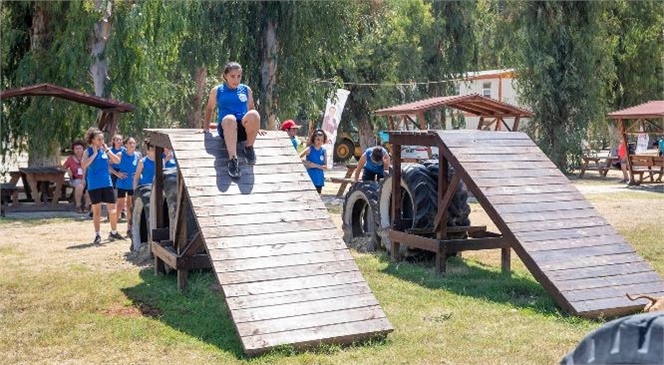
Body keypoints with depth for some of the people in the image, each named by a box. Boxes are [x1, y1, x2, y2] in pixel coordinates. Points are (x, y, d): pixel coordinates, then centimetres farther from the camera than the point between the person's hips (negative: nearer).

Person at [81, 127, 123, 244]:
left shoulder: (105, 150, 5)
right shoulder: (88, 151, -3)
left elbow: (117, 161, -3)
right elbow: (83, 165, -19)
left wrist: (107, 150, -10)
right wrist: (94, 153, -16)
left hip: (107, 183, 3)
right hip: (94, 185, -3)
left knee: (112, 208, 5)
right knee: (96, 210, 4)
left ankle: (114, 232, 20)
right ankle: (97, 235, 12)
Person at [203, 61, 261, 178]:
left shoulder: (246, 90, 15)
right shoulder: (217, 91, 11)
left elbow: (251, 108, 25)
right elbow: (209, 108, 22)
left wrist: (255, 127, 16)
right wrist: (206, 127, 15)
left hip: (244, 128, 1)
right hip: (226, 128, -1)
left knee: (254, 114, -35)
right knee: (230, 118, -40)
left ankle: (249, 147, -12)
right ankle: (232, 159, -49)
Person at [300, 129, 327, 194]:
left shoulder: (323, 151, 4)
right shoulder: (309, 149, -6)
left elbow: (325, 167, 0)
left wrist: (315, 165, -14)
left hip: (319, 179, 4)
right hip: (310, 179, -4)